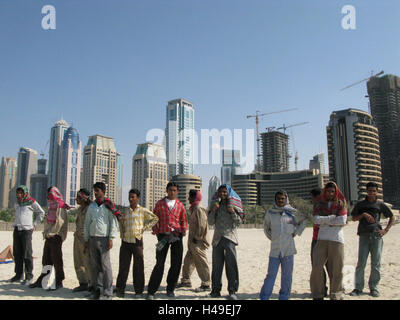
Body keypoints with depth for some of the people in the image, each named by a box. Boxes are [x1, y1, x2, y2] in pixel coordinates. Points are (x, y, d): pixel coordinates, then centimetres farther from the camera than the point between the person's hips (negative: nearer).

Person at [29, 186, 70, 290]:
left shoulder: (60, 208, -12)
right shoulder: (52, 206, 16)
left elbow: (59, 223, -19)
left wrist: (49, 233, -14)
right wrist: (45, 232, 11)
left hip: (56, 237, -8)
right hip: (49, 236, 9)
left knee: (56, 260, -2)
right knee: (46, 260, 13)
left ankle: (59, 282, 7)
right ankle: (42, 280, 22)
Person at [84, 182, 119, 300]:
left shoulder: (108, 206, -1)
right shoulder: (91, 206, 13)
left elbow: (113, 223, -3)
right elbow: (87, 223, 15)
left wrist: (111, 239, -9)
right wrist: (86, 240, 11)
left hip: (104, 239, -5)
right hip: (92, 238, 5)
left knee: (105, 265, -6)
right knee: (94, 265, 7)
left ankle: (108, 293, -2)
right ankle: (96, 290, 17)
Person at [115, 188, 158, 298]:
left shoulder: (143, 210, 1)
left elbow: (155, 218, 5)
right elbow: (121, 222, 26)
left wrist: (145, 228, -2)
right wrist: (122, 233, 12)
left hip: (137, 241, -3)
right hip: (125, 242, 3)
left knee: (138, 267, 4)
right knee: (123, 266, 4)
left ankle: (139, 291, 14)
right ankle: (120, 289, 14)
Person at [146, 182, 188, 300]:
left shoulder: (180, 205, 10)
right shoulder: (160, 203, 7)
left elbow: (184, 221, 16)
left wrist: (183, 231, 0)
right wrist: (156, 231, -3)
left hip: (176, 237, 2)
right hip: (163, 236, -2)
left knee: (176, 263, 4)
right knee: (160, 263, -6)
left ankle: (170, 289, 21)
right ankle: (151, 291, 4)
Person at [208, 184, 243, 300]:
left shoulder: (233, 205, 5)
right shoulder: (215, 205, 12)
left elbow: (239, 222, 2)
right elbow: (211, 222, 8)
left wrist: (233, 212, -13)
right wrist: (213, 211, -7)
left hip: (230, 237, -3)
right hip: (217, 237, 3)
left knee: (231, 264, -5)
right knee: (216, 265, 6)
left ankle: (232, 291, 0)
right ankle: (216, 290, 15)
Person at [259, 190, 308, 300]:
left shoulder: (292, 212, 3)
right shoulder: (270, 213, 4)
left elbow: (304, 221, 17)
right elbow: (266, 228, 18)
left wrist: (295, 233, 6)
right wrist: (272, 238, 10)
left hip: (288, 250, 0)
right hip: (274, 249, 0)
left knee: (287, 276, 7)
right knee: (271, 275, 0)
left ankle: (284, 297, 19)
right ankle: (264, 297, 6)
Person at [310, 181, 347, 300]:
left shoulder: (341, 204, 7)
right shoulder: (319, 204, 12)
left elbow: (343, 221, -8)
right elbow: (316, 220, -4)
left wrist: (325, 221, -3)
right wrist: (333, 217, -8)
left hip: (337, 239, -1)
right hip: (322, 239, 1)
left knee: (336, 269, 2)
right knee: (317, 267, -5)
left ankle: (336, 295, 18)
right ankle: (318, 295, 7)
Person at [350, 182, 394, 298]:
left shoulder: (380, 204, 8)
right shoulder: (360, 204, 10)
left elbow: (391, 217, 18)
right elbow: (353, 218, 8)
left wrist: (386, 230, 8)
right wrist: (363, 214, -8)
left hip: (377, 236, 0)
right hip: (364, 236, 0)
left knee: (376, 264, 3)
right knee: (361, 263, -2)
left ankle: (373, 287, 15)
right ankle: (358, 287, 5)